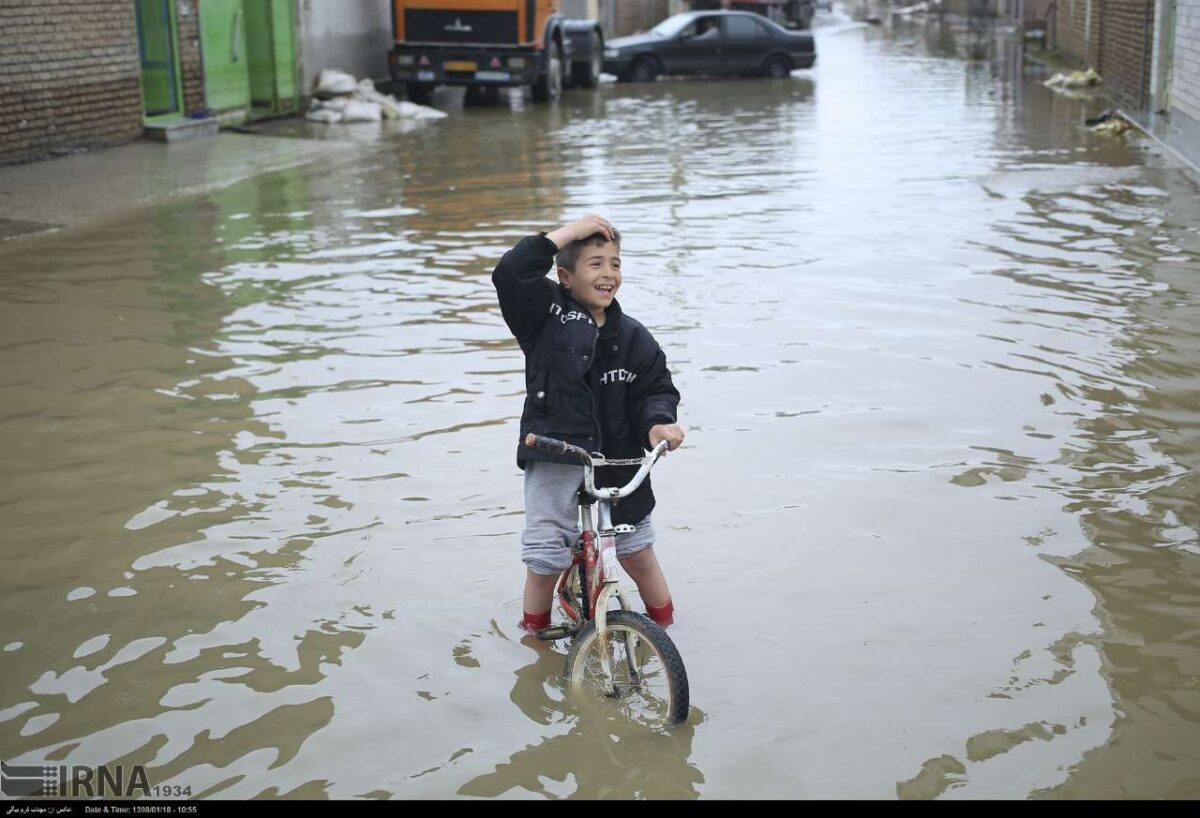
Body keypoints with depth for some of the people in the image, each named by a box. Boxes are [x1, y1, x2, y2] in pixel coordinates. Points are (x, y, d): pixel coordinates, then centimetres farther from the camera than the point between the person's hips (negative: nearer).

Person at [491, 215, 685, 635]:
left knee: (636, 550, 14)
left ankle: (666, 628, 35)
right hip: (553, 457, -2)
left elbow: (657, 387, 3)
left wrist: (658, 422, -20)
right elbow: (511, 273, -20)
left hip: (617, 460, 3)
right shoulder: (546, 312, -4)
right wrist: (569, 231, -17)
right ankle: (534, 632, 29)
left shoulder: (632, 337, 4)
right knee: (544, 558, 4)